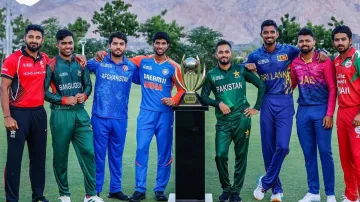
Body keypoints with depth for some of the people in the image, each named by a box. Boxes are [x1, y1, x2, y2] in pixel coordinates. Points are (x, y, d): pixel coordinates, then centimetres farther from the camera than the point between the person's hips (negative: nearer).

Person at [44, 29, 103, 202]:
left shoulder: (80, 63, 9)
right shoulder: (52, 65, -4)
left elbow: (88, 85, 14)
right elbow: (43, 91, -5)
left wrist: (84, 95, -7)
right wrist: (64, 100, -12)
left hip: (80, 113, 3)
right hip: (60, 114, -3)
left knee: (88, 151, -2)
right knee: (60, 155, 6)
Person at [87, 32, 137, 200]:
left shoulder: (132, 67, 6)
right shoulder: (98, 62, 0)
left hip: (120, 119, 2)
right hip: (100, 117, -2)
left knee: (117, 156, 13)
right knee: (99, 155, 4)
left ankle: (115, 189, 26)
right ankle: (95, 190, 16)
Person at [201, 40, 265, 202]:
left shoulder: (241, 70, 4)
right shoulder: (211, 75, 5)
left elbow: (261, 85, 9)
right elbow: (203, 97, 5)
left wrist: (257, 108, 3)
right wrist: (218, 103, -12)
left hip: (242, 119, 0)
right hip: (223, 121, 0)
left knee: (241, 156, 4)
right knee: (220, 155, -9)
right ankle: (226, 188, 12)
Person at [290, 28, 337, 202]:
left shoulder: (324, 61, -3)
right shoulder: (294, 63, 9)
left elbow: (332, 89, -5)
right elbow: (291, 86, 18)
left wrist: (329, 114, -11)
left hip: (321, 110, -4)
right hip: (303, 110, 4)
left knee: (325, 152, -1)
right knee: (308, 153, 8)